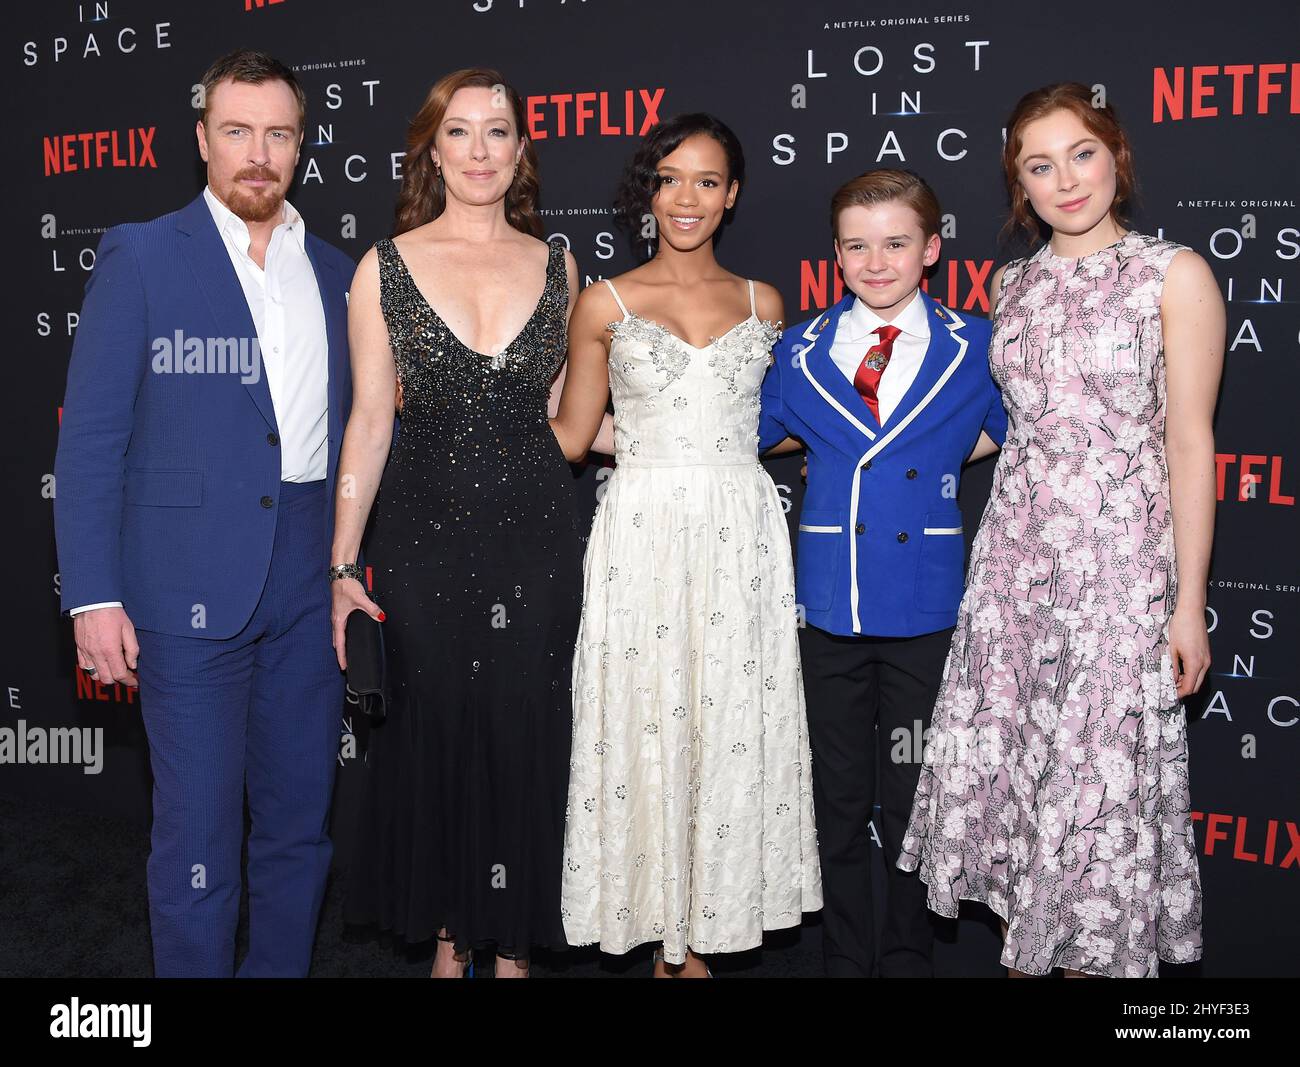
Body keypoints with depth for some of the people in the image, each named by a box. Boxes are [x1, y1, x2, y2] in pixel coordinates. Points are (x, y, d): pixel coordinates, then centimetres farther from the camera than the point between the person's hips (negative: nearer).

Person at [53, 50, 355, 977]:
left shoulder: (336, 272, 11)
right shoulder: (140, 256, -1)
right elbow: (90, 436, -4)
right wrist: (93, 595, -10)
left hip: (312, 586, 4)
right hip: (191, 586, -4)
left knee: (301, 824, 13)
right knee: (198, 837, 3)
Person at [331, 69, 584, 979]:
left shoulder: (556, 265, 5)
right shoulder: (387, 266, 0)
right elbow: (369, 421, -1)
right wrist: (343, 564, -3)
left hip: (536, 534, 1)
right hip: (425, 534, -1)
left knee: (525, 732, 6)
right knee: (436, 728, 7)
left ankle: (514, 940, 25)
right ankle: (449, 936, 27)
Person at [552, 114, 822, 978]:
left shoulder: (762, 304, 10)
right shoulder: (606, 304, 4)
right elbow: (567, 438, 8)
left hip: (740, 537, 2)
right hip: (644, 534, -2)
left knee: (731, 725, 4)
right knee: (647, 721, 1)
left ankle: (699, 928, 19)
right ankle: (669, 936, 15)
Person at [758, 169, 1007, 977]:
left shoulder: (974, 347, 0)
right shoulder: (801, 350, 4)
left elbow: (1007, 431, 11)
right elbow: (761, 432, 18)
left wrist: (939, 460, 2)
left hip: (925, 607, -1)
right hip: (832, 605, 1)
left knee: (914, 797, 10)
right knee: (839, 797, 11)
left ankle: (909, 956, 27)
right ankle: (846, 957, 27)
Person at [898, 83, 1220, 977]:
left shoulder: (1174, 274, -5)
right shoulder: (1013, 283, 10)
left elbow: (1189, 442, -7)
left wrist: (1189, 602, -9)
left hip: (1120, 557, -5)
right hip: (1017, 550, 5)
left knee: (1101, 770, 2)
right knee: (1001, 754, 8)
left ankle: (1095, 952, 23)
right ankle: (1026, 948, 28)